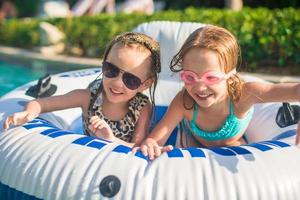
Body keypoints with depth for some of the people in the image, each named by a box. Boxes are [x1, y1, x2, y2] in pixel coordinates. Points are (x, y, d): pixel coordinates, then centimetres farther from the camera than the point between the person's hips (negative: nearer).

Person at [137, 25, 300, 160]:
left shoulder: (243, 94, -41)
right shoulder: (184, 102, -37)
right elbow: (155, 138, -39)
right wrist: (149, 146, -65)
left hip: (234, 147, 1)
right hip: (195, 147, -1)